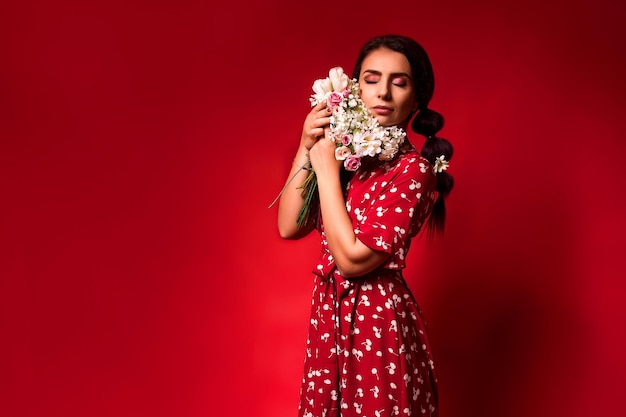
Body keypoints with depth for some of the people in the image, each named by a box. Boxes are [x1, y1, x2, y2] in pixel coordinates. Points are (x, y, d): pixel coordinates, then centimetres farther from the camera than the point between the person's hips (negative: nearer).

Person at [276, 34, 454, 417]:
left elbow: (353, 258, -21)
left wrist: (326, 167, -17)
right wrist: (307, 150, -10)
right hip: (331, 313, 7)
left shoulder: (413, 170, -15)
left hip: (377, 319, -7)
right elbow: (288, 227, -1)